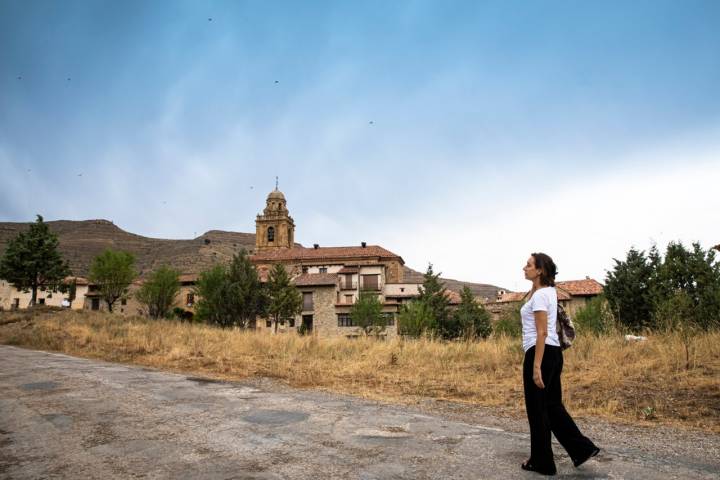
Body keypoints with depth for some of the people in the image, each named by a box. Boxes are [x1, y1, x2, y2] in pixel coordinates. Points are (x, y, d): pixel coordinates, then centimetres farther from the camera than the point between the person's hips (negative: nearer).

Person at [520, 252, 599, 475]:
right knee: (552, 405, 18)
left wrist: (536, 366, -23)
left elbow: (542, 332, -22)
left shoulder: (539, 295, -18)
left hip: (541, 354, -10)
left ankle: (542, 462, 14)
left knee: (537, 409, 3)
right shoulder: (549, 291, 10)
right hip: (553, 352, 10)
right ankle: (582, 448, 20)